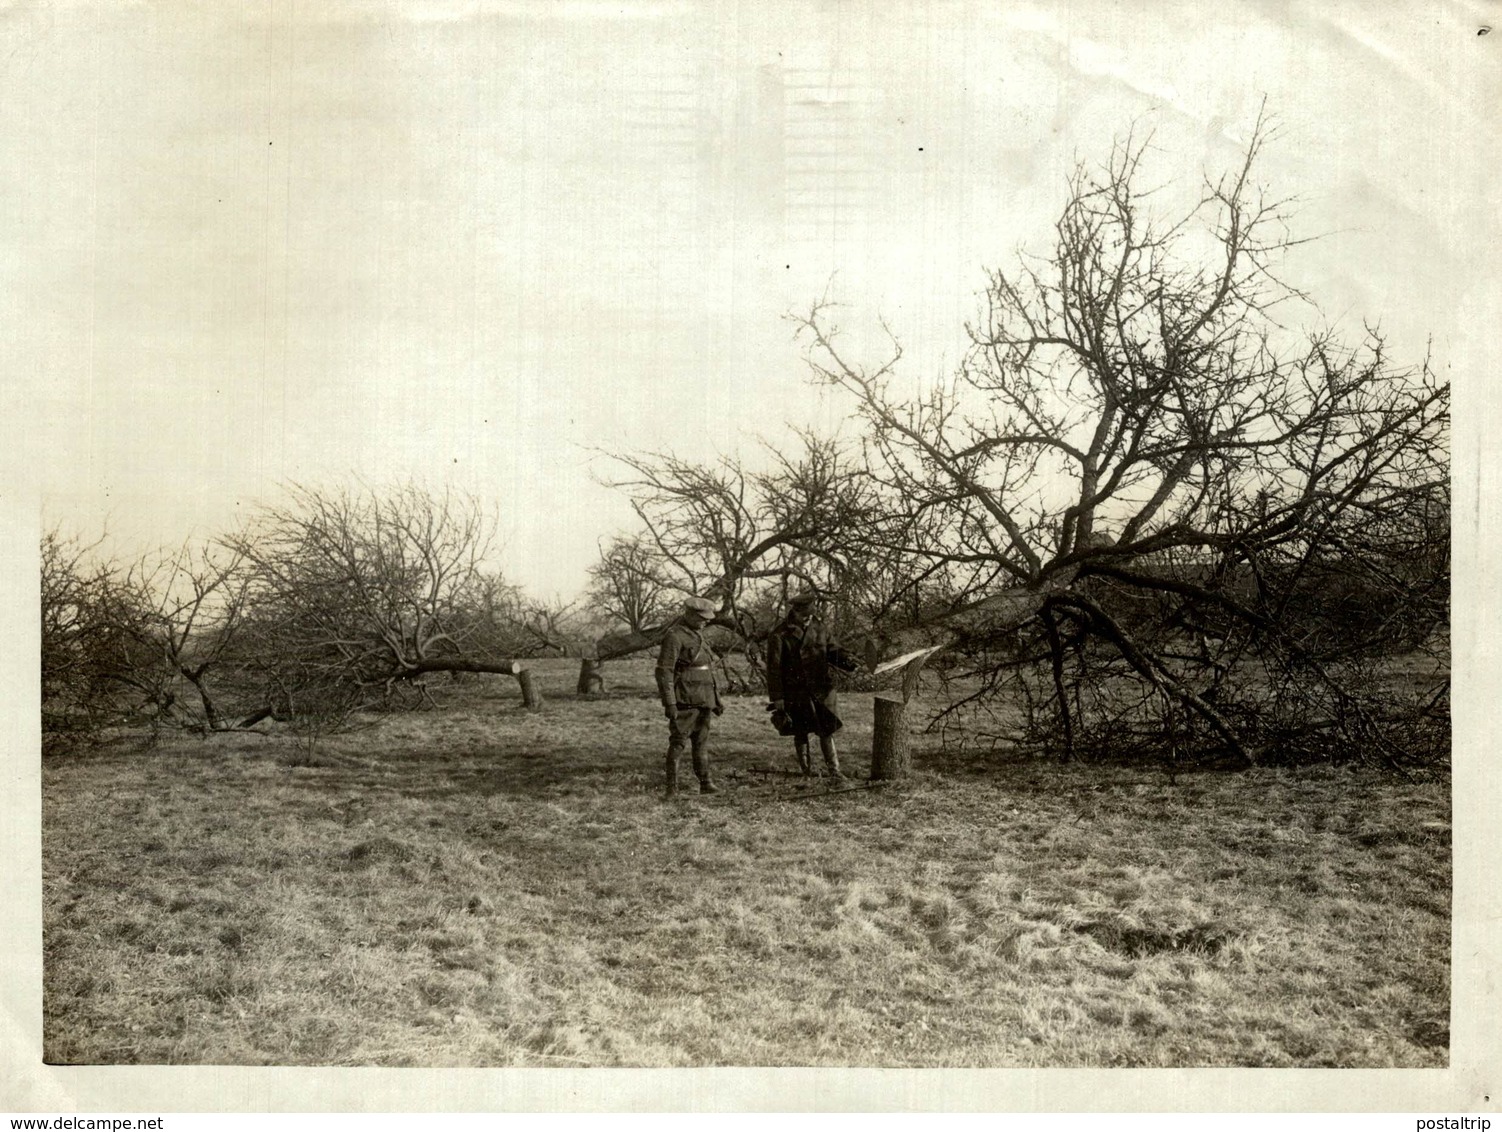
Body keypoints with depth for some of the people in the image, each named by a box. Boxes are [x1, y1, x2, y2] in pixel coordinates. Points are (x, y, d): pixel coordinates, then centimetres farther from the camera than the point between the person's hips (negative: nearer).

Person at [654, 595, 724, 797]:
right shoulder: (674, 636, -12)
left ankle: (705, 782, 14)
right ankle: (672, 787, -1)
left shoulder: (697, 635, 16)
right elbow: (664, 671, -17)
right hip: (684, 700, -8)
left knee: (702, 741, 10)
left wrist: (716, 698, 21)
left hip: (702, 699, 8)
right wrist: (669, 703, -22)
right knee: (678, 741, -5)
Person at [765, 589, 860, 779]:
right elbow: (774, 669, -8)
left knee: (827, 731, 4)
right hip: (795, 692, -3)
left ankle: (833, 769, 14)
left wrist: (847, 662, -12)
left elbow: (832, 650, 11)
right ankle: (807, 769, 24)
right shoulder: (780, 636, -10)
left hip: (821, 690, 3)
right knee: (801, 733, 9)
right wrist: (777, 699, -10)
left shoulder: (820, 628, 4)